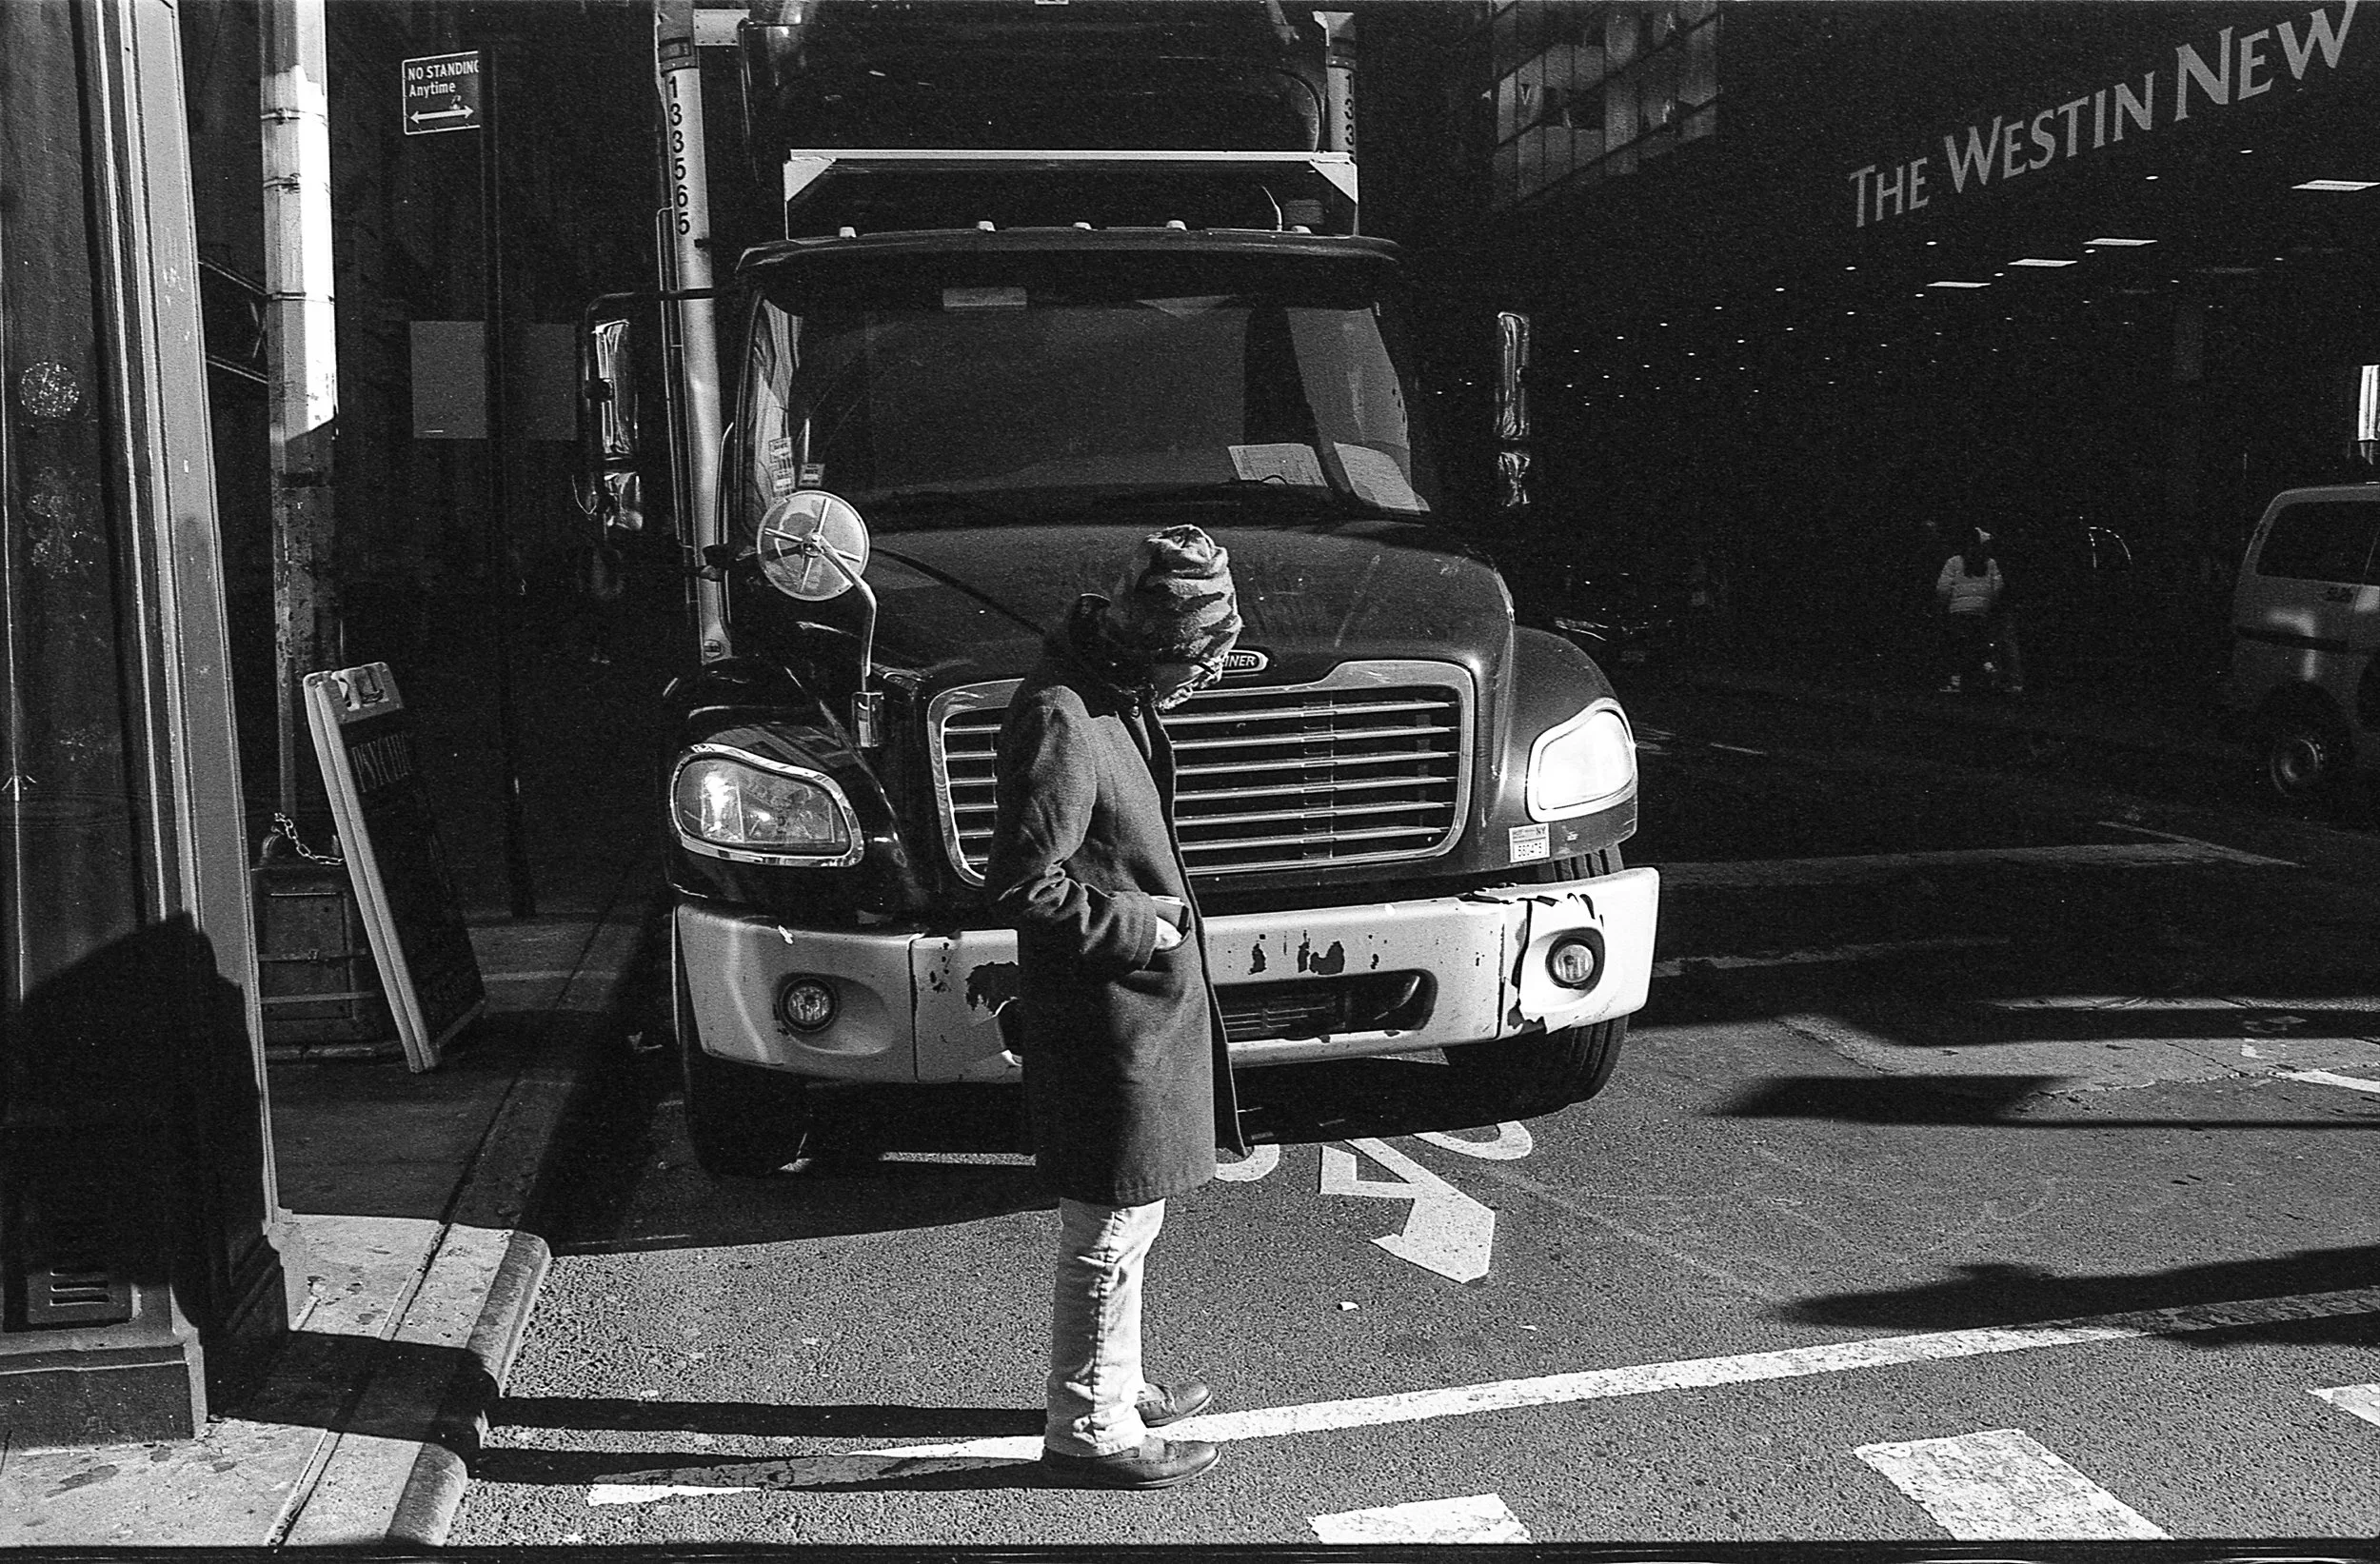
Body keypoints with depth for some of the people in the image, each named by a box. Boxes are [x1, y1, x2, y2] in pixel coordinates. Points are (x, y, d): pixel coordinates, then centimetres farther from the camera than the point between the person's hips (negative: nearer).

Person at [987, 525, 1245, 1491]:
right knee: (1110, 1236, 2)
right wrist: (1142, 927, -16)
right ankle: (1089, 1429, 16)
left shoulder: (1111, 695, 7)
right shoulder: (1062, 721, -24)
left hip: (1143, 1007, 10)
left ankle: (1114, 1386, 37)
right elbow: (1024, 886, -25)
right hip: (1106, 1020, -10)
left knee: (1127, 1221, 22)